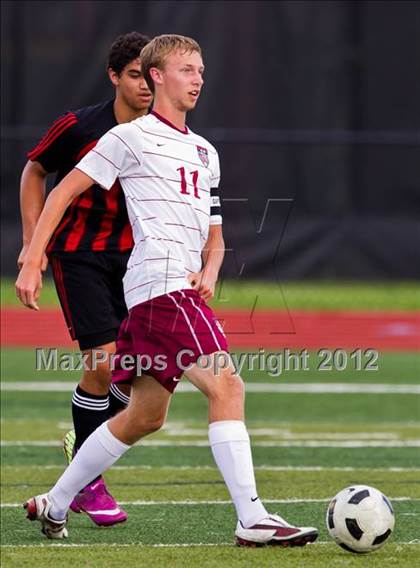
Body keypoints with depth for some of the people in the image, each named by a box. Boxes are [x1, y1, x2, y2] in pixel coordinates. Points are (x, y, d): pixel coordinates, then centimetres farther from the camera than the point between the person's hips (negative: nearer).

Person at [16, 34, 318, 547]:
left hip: (184, 289, 9)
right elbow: (64, 192, 1)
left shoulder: (205, 152, 23)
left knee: (146, 415, 14)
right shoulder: (132, 137, 1)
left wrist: (209, 273, 5)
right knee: (226, 386, -19)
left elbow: (214, 238, 27)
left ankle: (53, 505, 25)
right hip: (160, 281, -9)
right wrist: (32, 261, -7)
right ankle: (252, 521, -25)